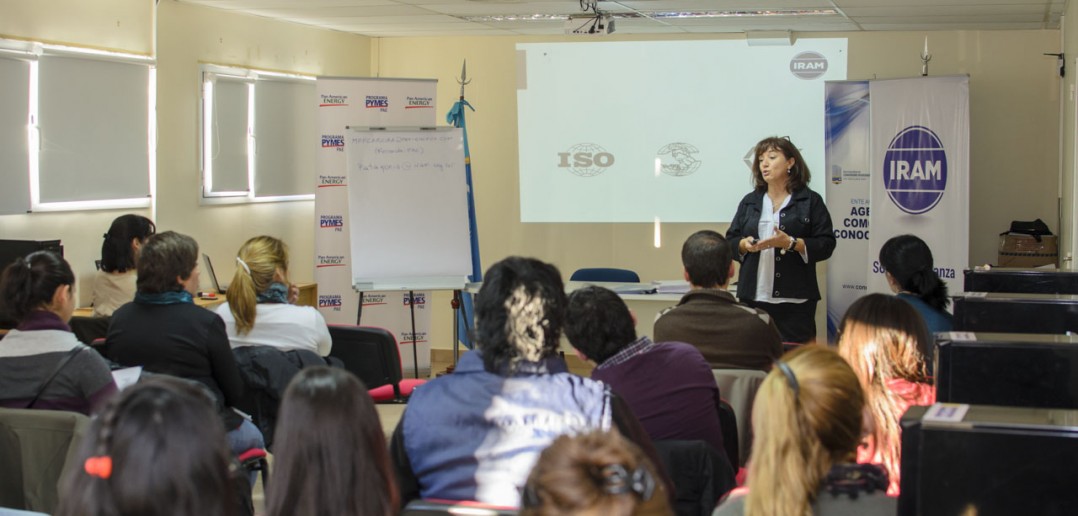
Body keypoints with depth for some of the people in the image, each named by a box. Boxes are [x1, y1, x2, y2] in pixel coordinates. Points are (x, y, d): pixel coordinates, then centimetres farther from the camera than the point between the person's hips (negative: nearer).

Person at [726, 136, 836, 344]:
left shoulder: (810, 201, 4)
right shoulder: (749, 201, 16)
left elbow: (826, 245, -2)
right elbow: (730, 241, 16)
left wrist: (791, 243, -16)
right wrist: (744, 245, -7)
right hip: (753, 297, 3)